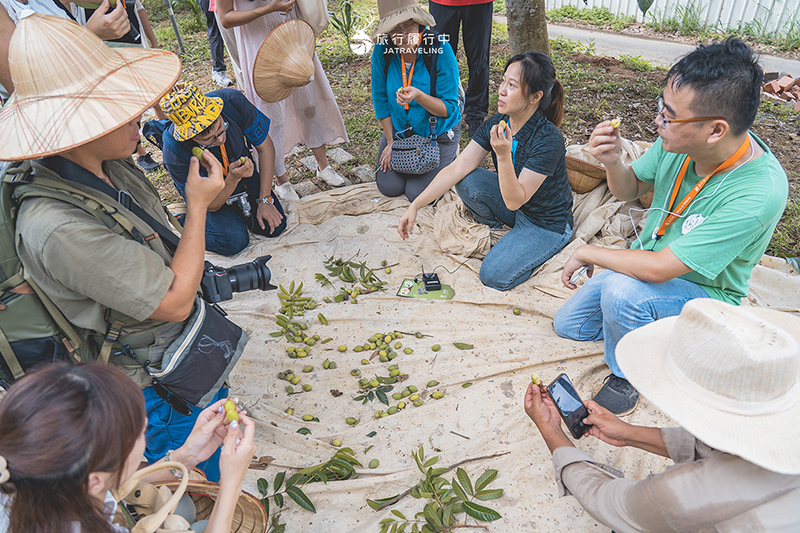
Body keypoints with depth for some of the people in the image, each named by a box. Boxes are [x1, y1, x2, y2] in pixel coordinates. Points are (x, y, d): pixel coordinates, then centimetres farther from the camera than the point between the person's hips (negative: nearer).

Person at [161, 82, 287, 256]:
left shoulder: (233, 101, -32)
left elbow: (265, 148, -17)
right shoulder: (174, 155, -37)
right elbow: (210, 205, -24)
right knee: (234, 241, -23)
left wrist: (265, 200, -17)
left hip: (244, 172, 3)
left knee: (275, 226, -12)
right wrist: (233, 178, -44)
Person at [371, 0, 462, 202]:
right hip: (398, 129, 3)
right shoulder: (382, 50, -14)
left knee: (417, 193, -9)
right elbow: (380, 99, -3)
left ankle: (450, 156, 19)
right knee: (389, 187, -3)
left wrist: (418, 96, -38)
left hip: (438, 133, -3)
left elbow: (448, 108, -20)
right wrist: (391, 142, -3)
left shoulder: (440, 50, -23)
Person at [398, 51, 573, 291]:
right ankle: (496, 231, 7)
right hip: (514, 209, 6)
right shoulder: (495, 124, -11)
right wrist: (415, 206, -20)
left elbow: (515, 200, -29)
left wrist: (503, 156, -42)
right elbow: (458, 167, -15)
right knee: (467, 180, -17)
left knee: (495, 276, -21)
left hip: (548, 224, -6)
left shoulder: (549, 140, -29)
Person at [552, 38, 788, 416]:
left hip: (704, 292, -6)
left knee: (621, 291, -36)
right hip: (649, 263, 6)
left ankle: (626, 375, -7)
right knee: (567, 325, 9)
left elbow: (658, 269, -35)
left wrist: (588, 253, -21)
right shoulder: (681, 140, -19)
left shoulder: (759, 193, -36)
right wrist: (612, 162, -23)